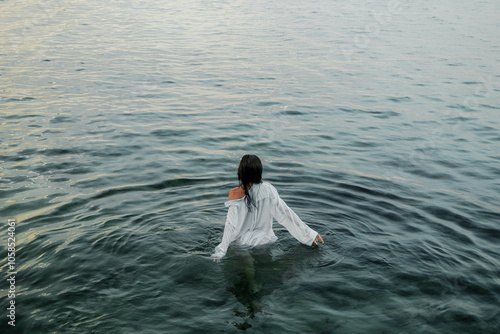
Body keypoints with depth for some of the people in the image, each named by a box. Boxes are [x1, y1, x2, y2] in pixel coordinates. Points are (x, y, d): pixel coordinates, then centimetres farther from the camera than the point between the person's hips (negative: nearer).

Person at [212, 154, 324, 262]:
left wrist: (221, 250, -15)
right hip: (264, 240, 1)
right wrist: (309, 233, -3)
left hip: (242, 242, -1)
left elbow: (231, 225, -19)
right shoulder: (267, 190, -11)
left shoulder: (235, 195, -16)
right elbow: (285, 213, -9)